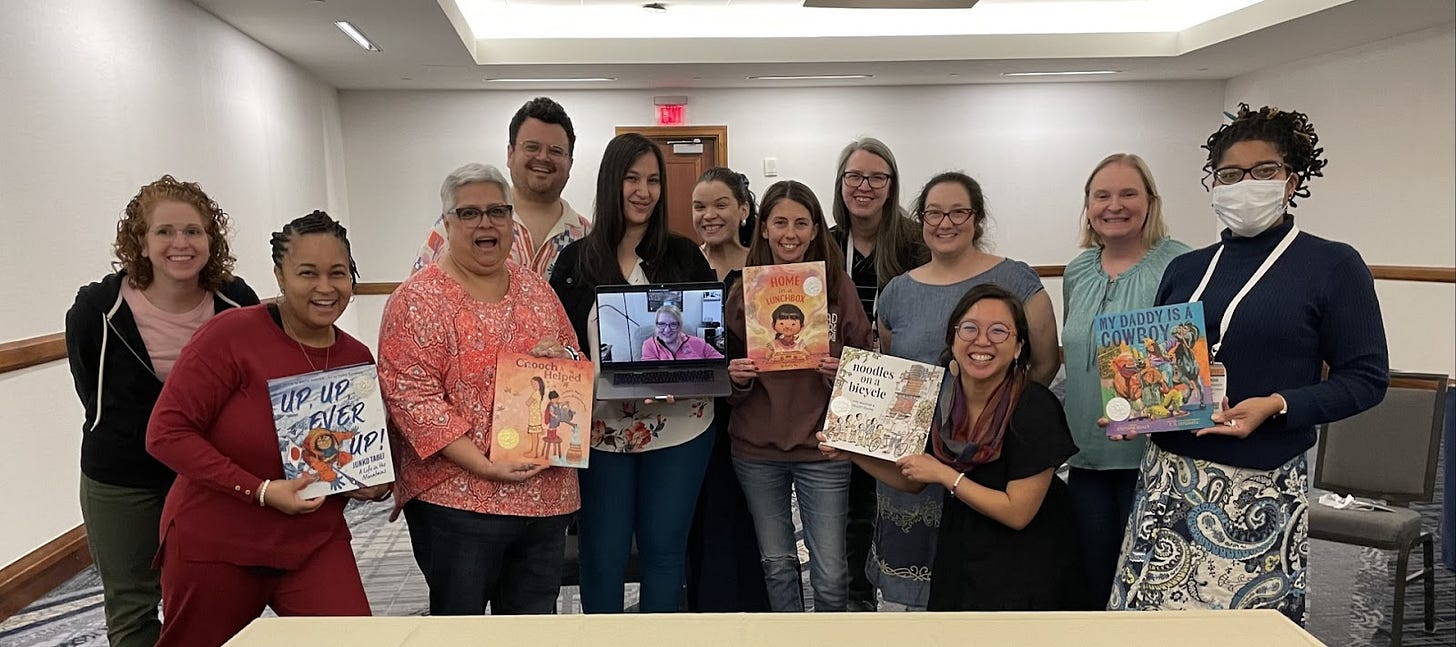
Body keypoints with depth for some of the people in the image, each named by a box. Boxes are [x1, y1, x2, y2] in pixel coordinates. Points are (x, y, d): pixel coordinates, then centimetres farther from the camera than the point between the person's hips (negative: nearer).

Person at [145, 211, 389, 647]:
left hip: (314, 545, 3)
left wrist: (377, 485, -8)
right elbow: (166, 432, -17)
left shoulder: (359, 360, -1)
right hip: (213, 544, -3)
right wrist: (261, 490, -23)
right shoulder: (232, 333, -16)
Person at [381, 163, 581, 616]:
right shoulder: (419, 299, -8)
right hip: (457, 499, -5)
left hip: (546, 495, 5)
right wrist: (484, 466, -20)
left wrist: (561, 358, -6)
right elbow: (410, 396, -15)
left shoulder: (536, 290, 10)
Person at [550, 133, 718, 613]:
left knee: (664, 551, 12)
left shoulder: (684, 255, 2)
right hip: (601, 429, 0)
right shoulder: (576, 260, 1)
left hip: (679, 426, 1)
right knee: (602, 556, 10)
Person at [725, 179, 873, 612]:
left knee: (830, 574, 3)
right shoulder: (744, 291, 2)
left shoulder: (839, 287, -2)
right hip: (757, 448, 2)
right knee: (777, 564, 16)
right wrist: (737, 377, -12)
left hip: (822, 447, -2)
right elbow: (728, 364, 10)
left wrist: (842, 372, -16)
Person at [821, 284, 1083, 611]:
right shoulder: (939, 395, -9)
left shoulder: (1035, 409, -23)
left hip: (1022, 568, -4)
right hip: (959, 554, 5)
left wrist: (944, 475, -21)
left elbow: (1017, 513, -22)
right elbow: (912, 480, 3)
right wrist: (850, 452, -9)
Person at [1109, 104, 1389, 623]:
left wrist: (1276, 407, -18)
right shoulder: (1184, 270, 12)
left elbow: (1366, 378, -4)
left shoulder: (1333, 266, 0)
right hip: (1168, 478, 4)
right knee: (1150, 622, 3)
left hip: (1262, 488, -3)